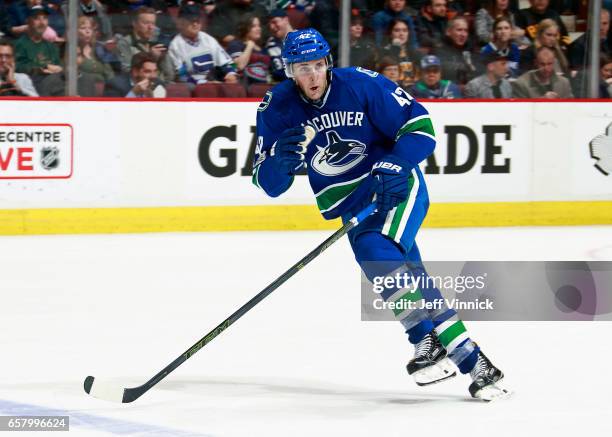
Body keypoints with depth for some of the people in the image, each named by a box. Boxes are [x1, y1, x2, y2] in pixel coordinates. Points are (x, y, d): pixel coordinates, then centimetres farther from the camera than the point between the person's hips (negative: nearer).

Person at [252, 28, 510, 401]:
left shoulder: (362, 85, -16)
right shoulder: (277, 109, -6)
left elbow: (420, 126, -13)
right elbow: (270, 184, -4)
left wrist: (393, 166, -29)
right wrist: (281, 159, -27)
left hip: (397, 186, -4)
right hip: (349, 201, 4)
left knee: (377, 252, -29)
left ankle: (428, 342, -25)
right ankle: (473, 363, -2)